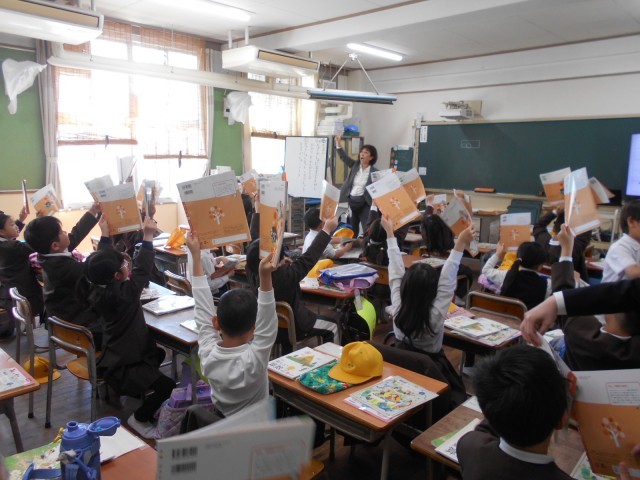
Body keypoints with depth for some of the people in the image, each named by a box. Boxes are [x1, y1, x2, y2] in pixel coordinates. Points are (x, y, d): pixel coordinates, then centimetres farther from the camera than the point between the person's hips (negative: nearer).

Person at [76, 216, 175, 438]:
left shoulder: (97, 289, -6)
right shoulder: (122, 294, -30)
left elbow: (103, 262, 9)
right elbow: (142, 270, -28)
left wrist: (105, 234, 12)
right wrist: (147, 237, -27)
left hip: (114, 355, 10)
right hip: (122, 366, -10)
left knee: (158, 353, 32)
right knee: (168, 386, -18)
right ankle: (139, 418, 4)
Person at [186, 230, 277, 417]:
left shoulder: (208, 355, -24)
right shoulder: (254, 360, -36)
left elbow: (203, 307, -20)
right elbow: (267, 324, -38)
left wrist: (196, 255, -19)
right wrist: (265, 275, -53)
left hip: (220, 420, 5)